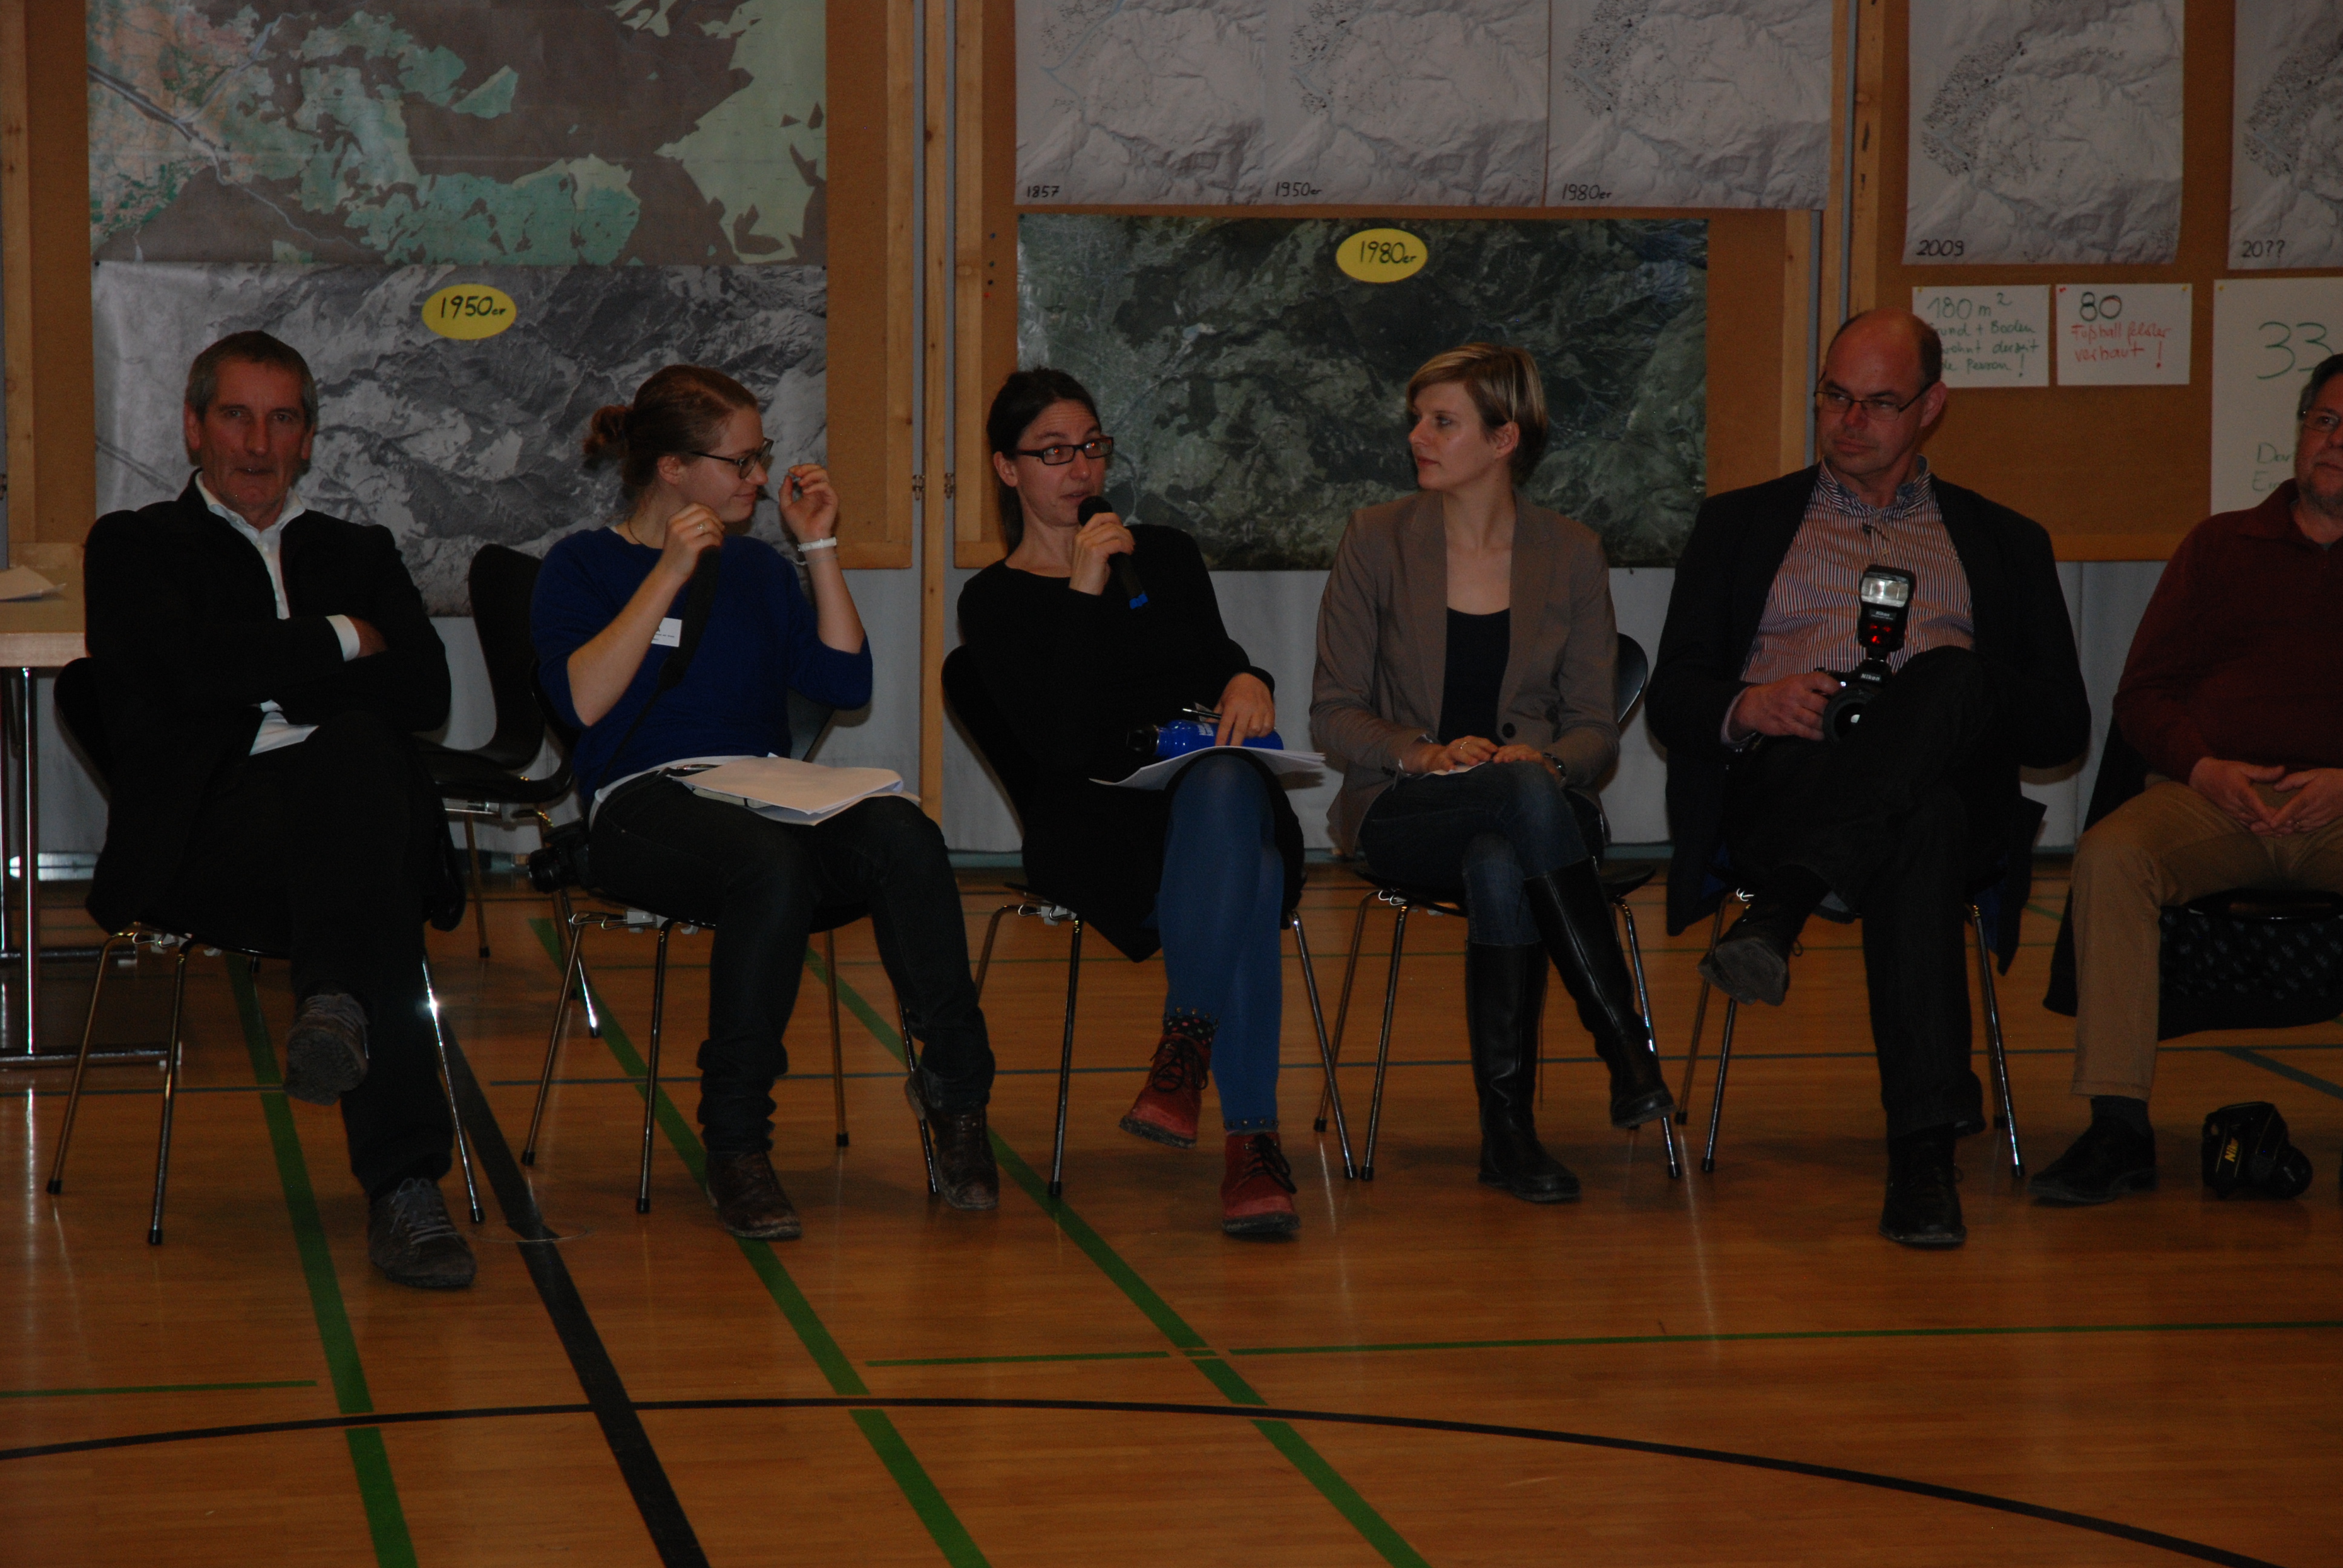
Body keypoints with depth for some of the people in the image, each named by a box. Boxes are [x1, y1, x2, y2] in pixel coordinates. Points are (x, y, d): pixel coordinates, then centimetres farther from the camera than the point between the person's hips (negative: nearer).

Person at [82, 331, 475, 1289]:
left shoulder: (360, 555, 30)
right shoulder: (134, 548, 20)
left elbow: (425, 693, 9)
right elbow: (193, 669, -4)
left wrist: (271, 678, 0)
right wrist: (340, 642, 7)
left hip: (355, 796, 3)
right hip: (203, 836, -3)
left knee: (355, 754, -37)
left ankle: (337, 1011, -57)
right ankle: (403, 1183, -50)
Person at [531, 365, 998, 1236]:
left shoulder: (757, 568, 23)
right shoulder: (583, 567, 9)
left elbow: (846, 684, 12)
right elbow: (584, 700, -10)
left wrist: (820, 548, 8)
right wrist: (670, 574, -11)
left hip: (769, 796, 4)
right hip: (646, 806, -4)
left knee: (901, 833, -31)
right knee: (773, 865, -39)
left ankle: (955, 1090, -23)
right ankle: (736, 1141, -30)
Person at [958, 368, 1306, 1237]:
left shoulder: (1163, 554, 22)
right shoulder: (995, 602, 9)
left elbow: (1220, 666, 15)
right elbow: (1060, 743, -7)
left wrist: (1249, 683, -11)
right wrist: (1084, 592, -13)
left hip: (1214, 788, 3)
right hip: (1095, 825, -3)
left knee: (1226, 787, -39)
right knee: (1244, 881, -38)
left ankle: (1185, 1049, -45)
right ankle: (1251, 1138, -45)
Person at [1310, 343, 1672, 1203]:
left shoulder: (1570, 554, 6)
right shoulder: (1377, 541, 3)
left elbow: (1595, 733, 7)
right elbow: (1334, 714, 3)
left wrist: (1545, 758, -16)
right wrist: (1422, 753, -16)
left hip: (1525, 802, 1)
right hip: (1401, 812, -1)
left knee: (1500, 867, -39)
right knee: (1524, 796, -37)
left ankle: (1509, 1127, -31)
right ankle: (1628, 1048, -39)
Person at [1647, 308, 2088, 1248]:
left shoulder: (2002, 543, 26)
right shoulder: (1742, 525, 26)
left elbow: (2062, 724, 15)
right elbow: (1672, 702, 16)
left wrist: (1942, 703, -7)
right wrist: (1751, 706, -9)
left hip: (1955, 784, 1)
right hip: (1780, 783, -1)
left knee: (1950, 677, -38)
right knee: (1920, 828, -39)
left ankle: (1780, 907, -48)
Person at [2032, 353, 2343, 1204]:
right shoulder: (2222, 545, 21)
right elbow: (2143, 693, 17)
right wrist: (2203, 767, -3)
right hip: (2213, 796, 2)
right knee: (2111, 854, -30)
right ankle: (2118, 1128, -32)